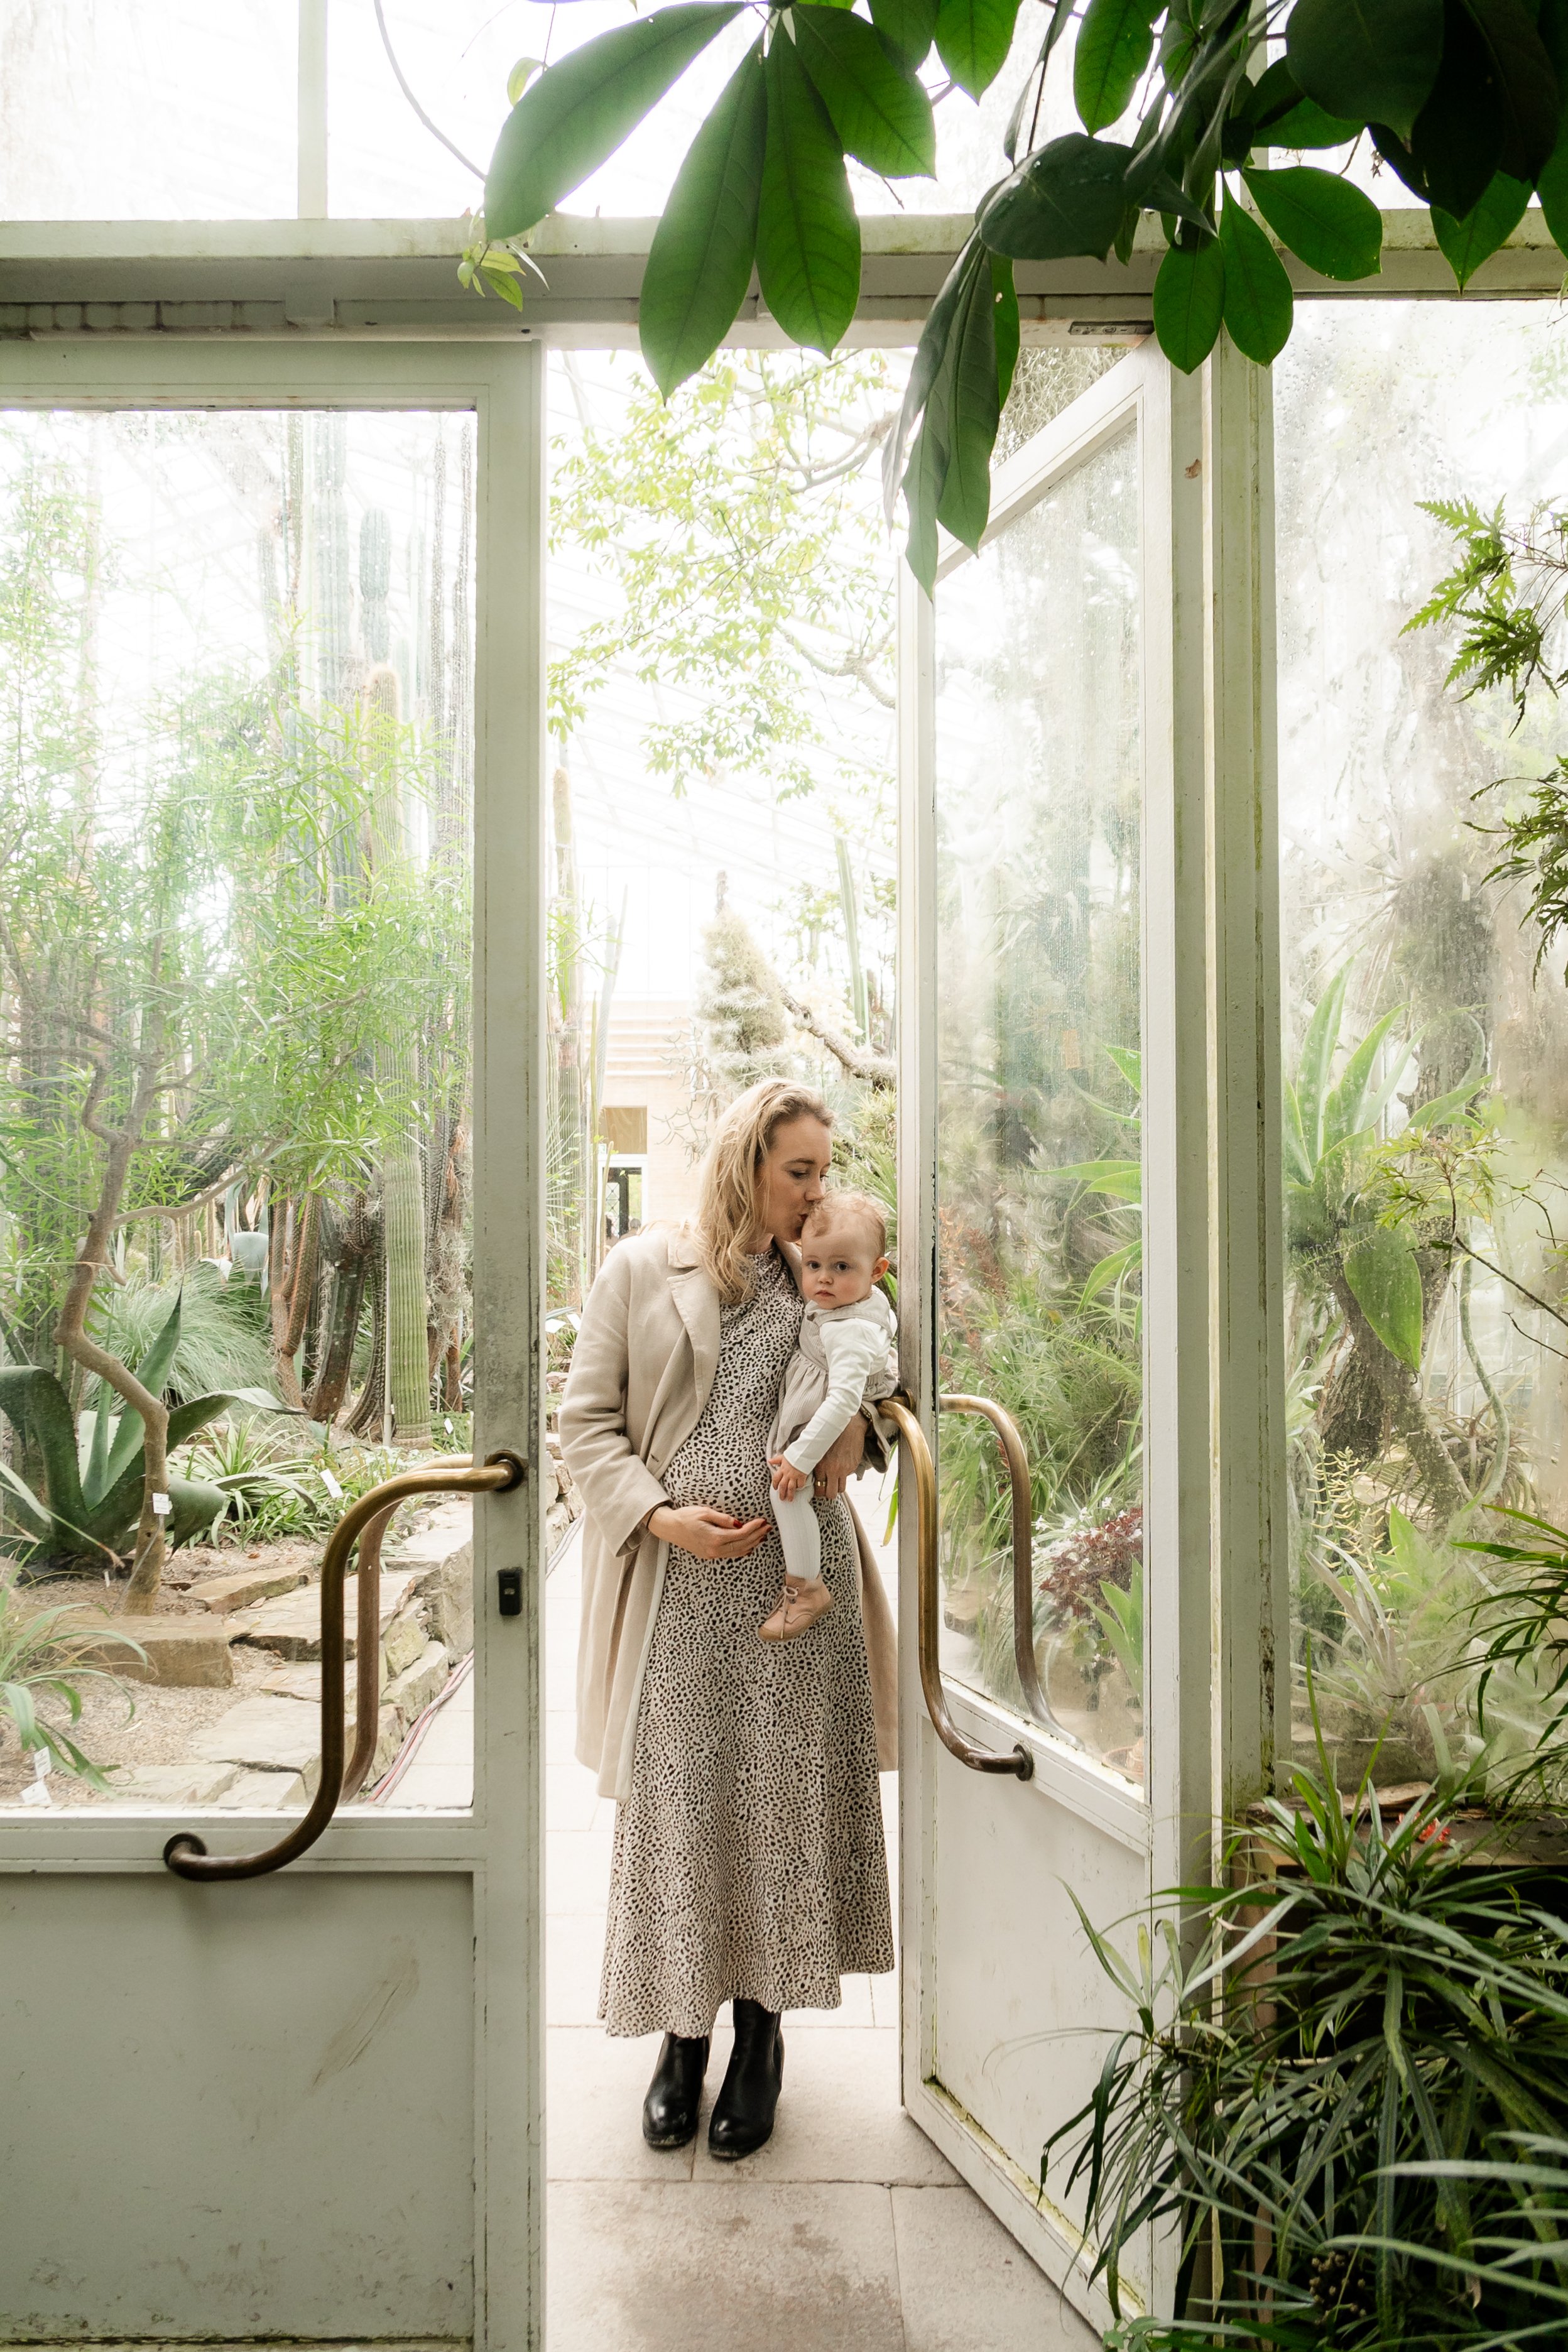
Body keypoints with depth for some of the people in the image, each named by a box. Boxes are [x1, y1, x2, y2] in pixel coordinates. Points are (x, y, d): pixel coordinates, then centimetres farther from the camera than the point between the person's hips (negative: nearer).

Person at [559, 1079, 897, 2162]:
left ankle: (761, 2032, 27)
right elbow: (588, 1422, 0)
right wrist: (661, 1516, -13)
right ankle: (684, 2033, 26)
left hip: (798, 1583, 2)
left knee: (788, 1797, 7)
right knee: (673, 1805, 5)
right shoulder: (642, 1270, 1)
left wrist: (859, 1432, 0)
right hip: (679, 1587, -2)